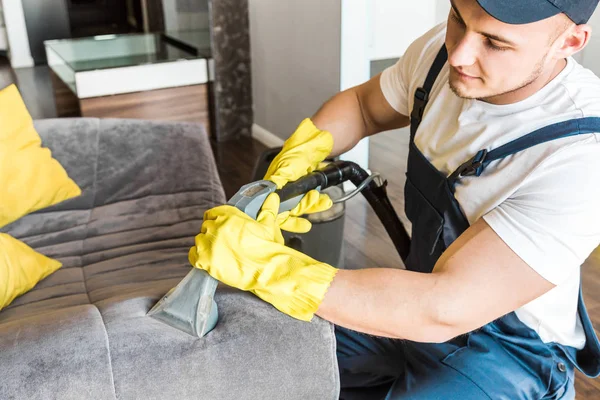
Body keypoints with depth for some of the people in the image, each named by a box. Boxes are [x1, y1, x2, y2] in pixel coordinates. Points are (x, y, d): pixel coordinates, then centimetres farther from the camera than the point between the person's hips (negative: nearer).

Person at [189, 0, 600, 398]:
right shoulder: (441, 50, -11)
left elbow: (443, 308, -35)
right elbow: (362, 103, 8)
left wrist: (266, 265, -37)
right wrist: (297, 155, -12)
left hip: (507, 354, -5)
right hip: (424, 302, 6)